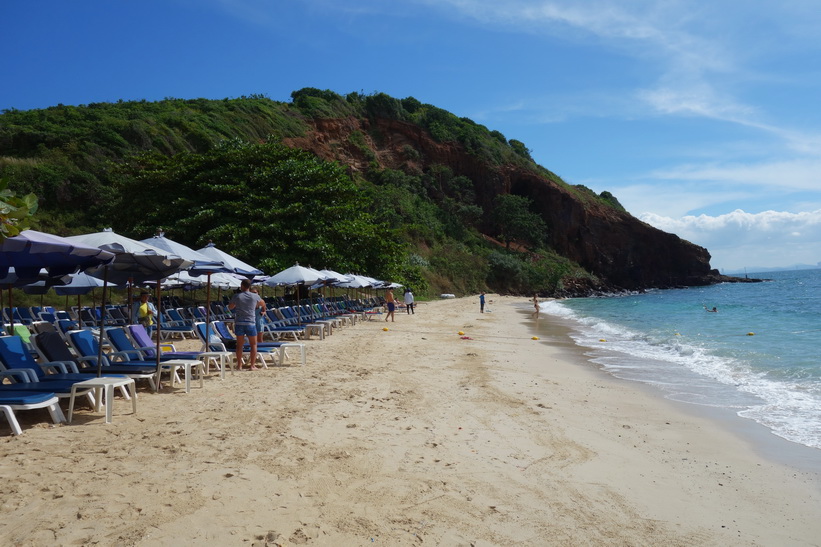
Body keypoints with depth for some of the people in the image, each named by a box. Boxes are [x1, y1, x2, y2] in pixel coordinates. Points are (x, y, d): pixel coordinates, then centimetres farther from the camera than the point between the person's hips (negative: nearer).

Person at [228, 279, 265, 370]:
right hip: (250, 323, -1)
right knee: (253, 344, 9)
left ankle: (239, 365, 10)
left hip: (239, 323, 1)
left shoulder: (236, 296, -2)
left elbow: (230, 307, 13)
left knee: (239, 345, 9)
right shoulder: (255, 296, -2)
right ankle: (252, 365, 6)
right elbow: (263, 304, 18)